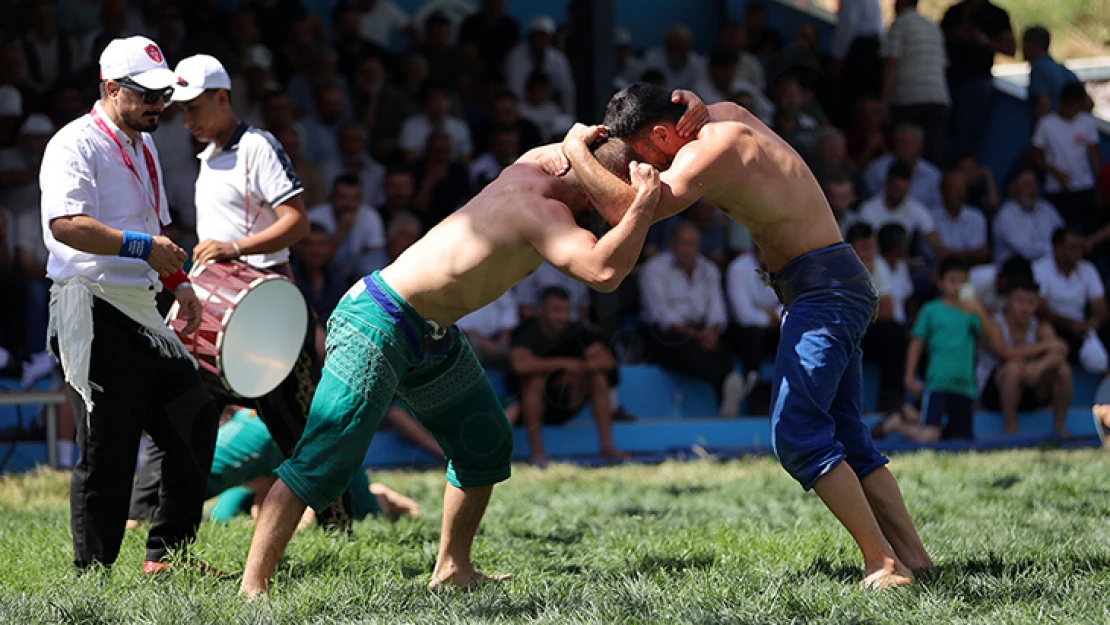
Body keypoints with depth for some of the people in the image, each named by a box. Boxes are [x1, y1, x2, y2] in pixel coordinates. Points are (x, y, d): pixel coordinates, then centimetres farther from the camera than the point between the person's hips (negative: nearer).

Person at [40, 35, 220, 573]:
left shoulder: (144, 146, 19)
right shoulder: (77, 144, -11)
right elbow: (65, 224, -26)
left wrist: (177, 280, 17)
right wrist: (141, 245, -27)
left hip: (141, 314, 9)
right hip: (92, 313, -9)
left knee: (194, 418, 8)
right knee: (107, 449, -6)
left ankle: (166, 554, 15)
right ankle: (92, 573, 4)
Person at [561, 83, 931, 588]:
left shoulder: (707, 152, -17)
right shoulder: (725, 115, 10)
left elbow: (631, 208, -29)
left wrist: (576, 151, -15)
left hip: (824, 287, -10)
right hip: (832, 287, 10)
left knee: (796, 435, -16)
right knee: (843, 437, 10)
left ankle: (884, 564, -18)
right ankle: (912, 556, 10)